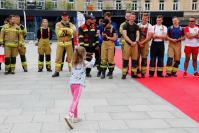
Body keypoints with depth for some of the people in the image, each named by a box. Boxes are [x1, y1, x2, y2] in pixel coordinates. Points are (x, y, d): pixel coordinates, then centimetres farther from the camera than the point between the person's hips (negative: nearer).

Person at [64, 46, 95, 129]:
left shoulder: (74, 62, 15)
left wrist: (83, 59, 34)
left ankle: (75, 117, 26)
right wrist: (93, 58, 31)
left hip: (72, 83, 6)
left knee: (75, 100, 21)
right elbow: (91, 64, 16)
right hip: (79, 84, -6)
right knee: (75, 101, -15)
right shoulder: (84, 63, 2)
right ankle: (69, 116, -32)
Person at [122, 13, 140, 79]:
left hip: (135, 44, 4)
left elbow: (137, 35, 3)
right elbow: (125, 35, -11)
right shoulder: (125, 25, -1)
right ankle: (124, 74, -1)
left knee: (135, 59, 5)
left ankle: (134, 73, 13)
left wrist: (135, 42, -17)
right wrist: (131, 42, -21)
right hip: (127, 44, -4)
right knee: (125, 60, -5)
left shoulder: (136, 26, 11)